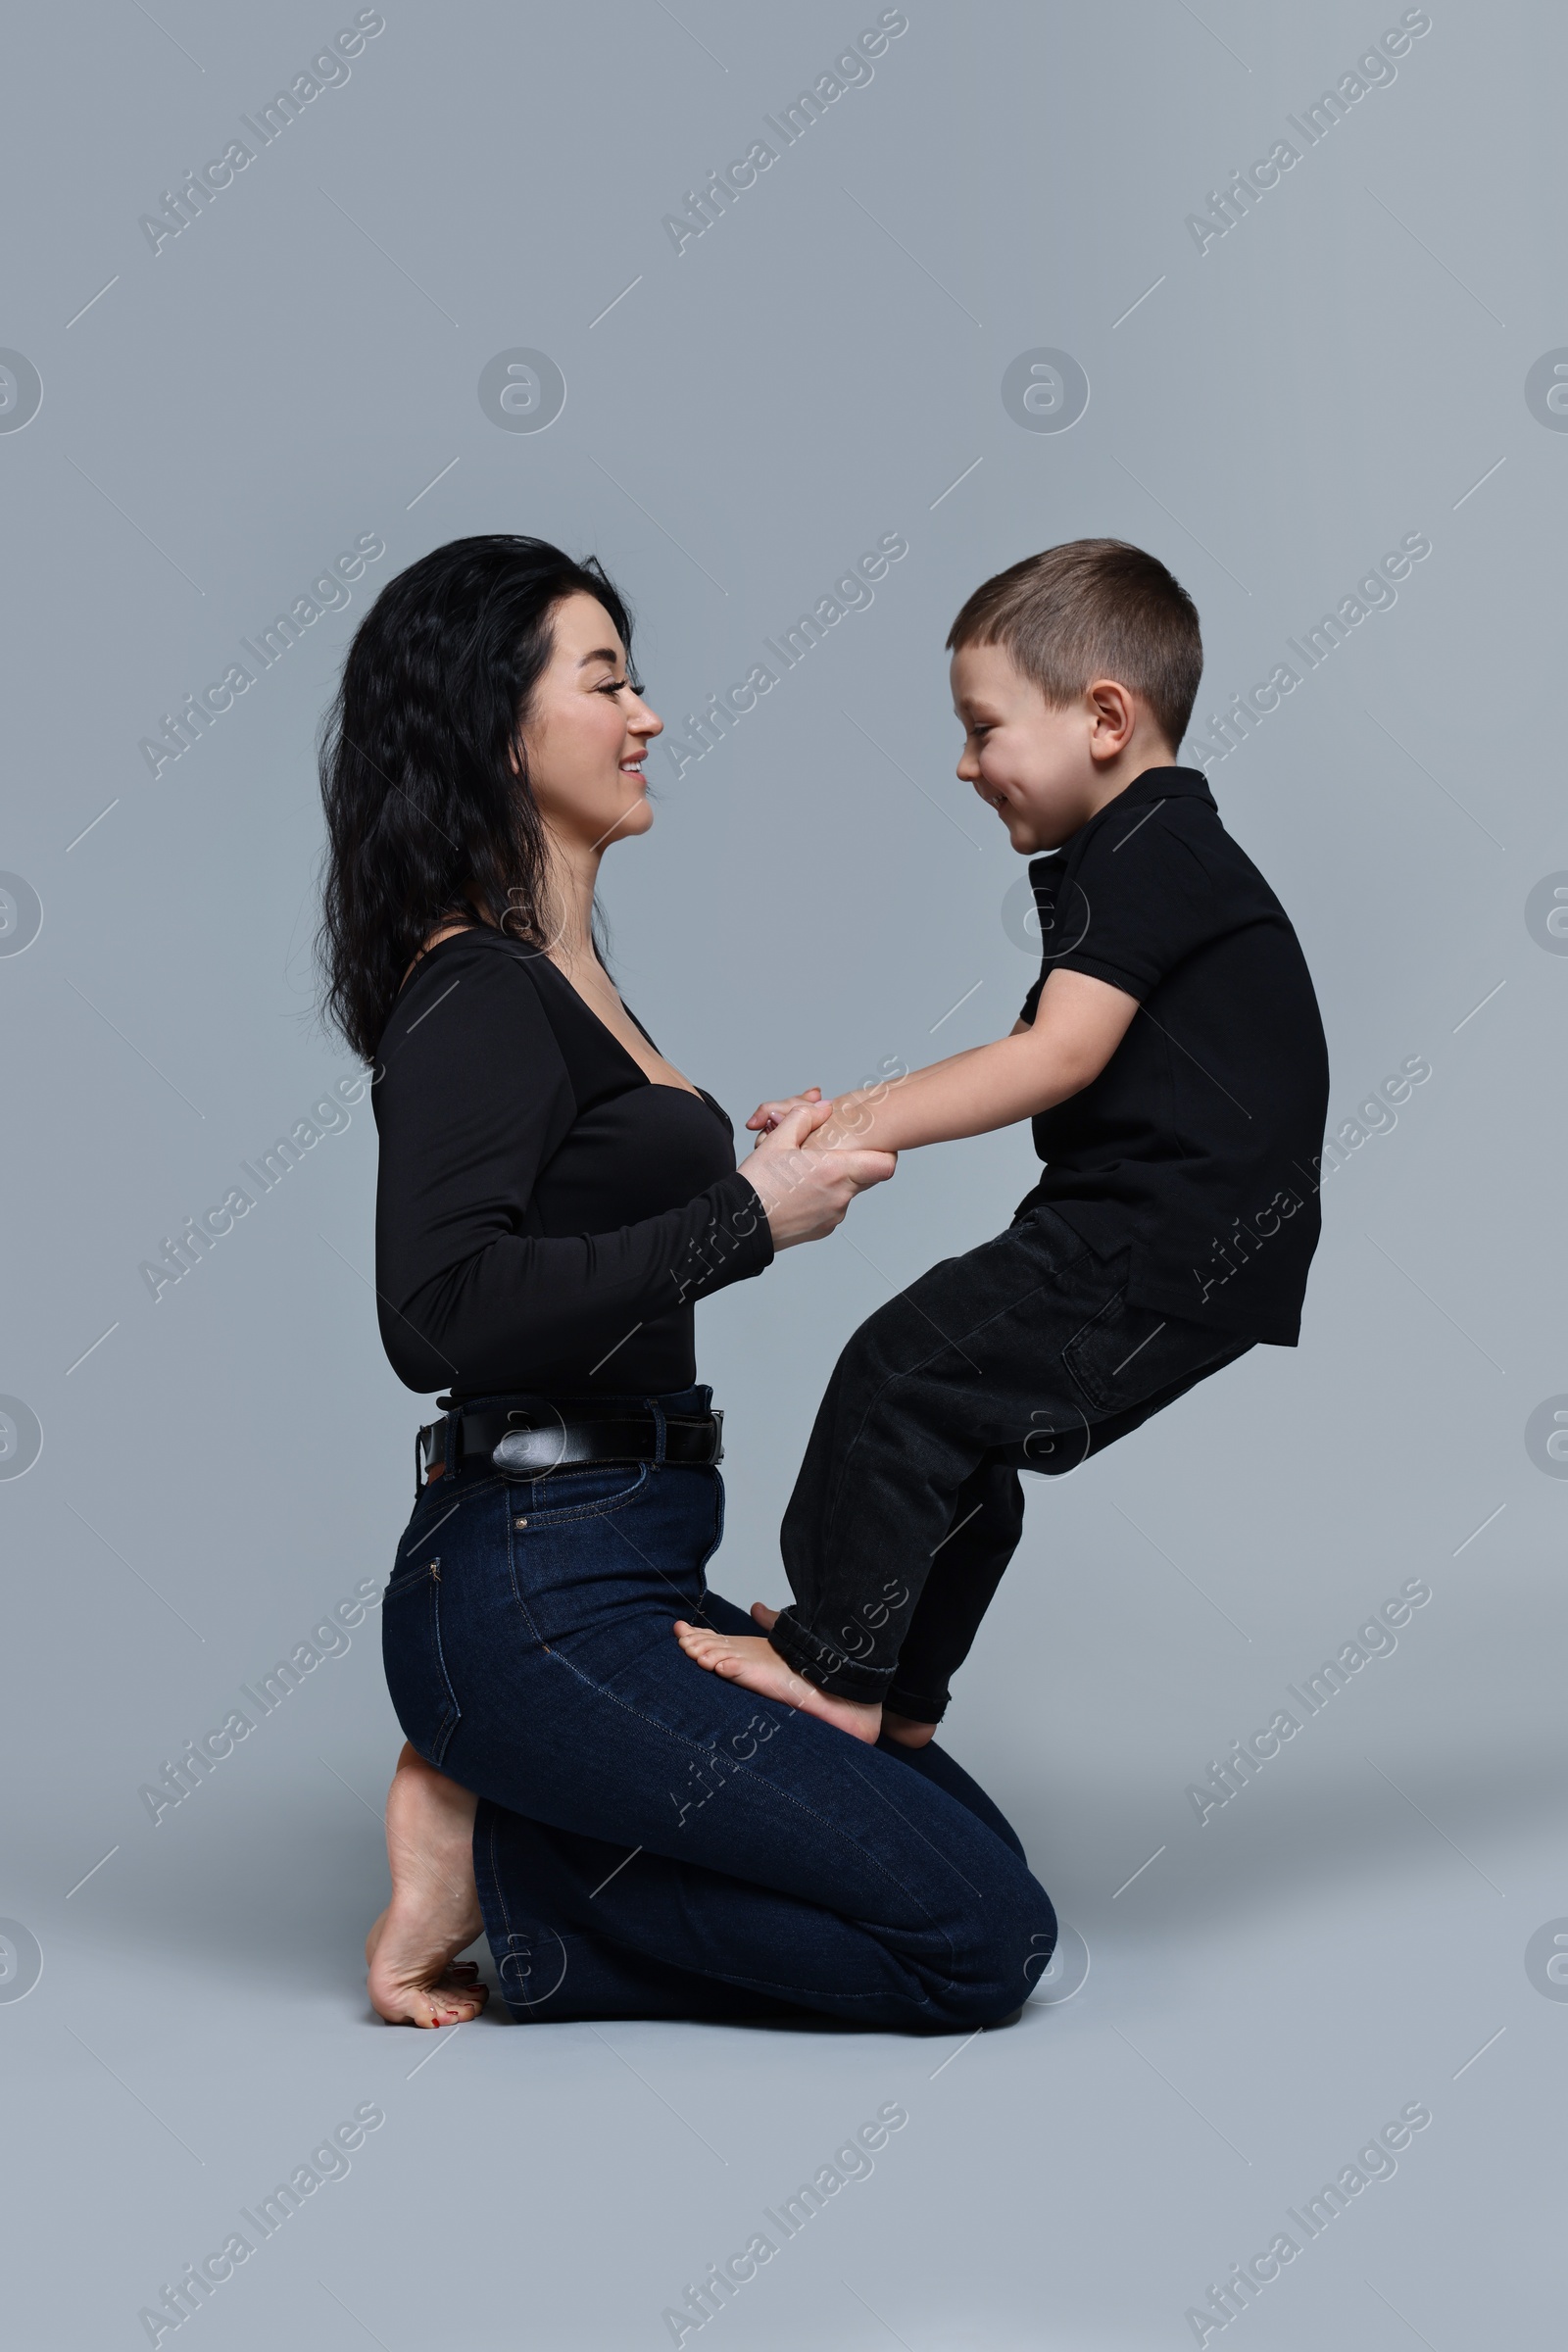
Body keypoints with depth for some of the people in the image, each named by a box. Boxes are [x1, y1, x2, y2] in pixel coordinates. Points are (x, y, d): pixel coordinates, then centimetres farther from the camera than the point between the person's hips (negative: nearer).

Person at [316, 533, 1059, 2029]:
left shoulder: (554, 977, 16)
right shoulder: (476, 997, -14)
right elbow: (439, 1315, -27)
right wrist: (742, 1218, -22)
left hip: (620, 1572, 10)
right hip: (537, 1598, -10)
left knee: (975, 1853, 10)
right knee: (982, 1937, -10)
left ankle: (496, 1814, 6)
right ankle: (497, 1862, -4)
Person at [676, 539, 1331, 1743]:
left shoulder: (1146, 853, -13)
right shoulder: (1161, 853, 20)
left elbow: (1059, 1055, -23)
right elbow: (1058, 1064, 23)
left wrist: (868, 1124, -19)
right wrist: (871, 1109, 16)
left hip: (1172, 1250, -11)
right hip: (1170, 1236, 11)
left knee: (905, 1365, -12)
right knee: (954, 1399, 16)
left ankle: (833, 1669, -4)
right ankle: (901, 1700, 25)